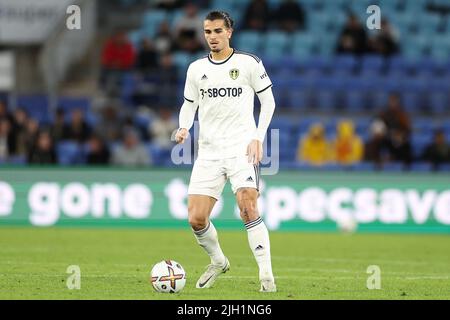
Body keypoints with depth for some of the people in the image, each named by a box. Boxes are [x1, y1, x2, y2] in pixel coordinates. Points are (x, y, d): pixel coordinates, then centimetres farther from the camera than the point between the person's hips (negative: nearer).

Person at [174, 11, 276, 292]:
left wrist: (258, 138, -6)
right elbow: (189, 105, 19)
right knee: (196, 219, -4)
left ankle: (266, 274, -15)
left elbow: (268, 101, 4)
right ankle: (218, 262, 23)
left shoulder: (248, 63, 0)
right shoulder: (196, 69, 10)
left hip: (242, 148, -4)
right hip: (208, 152, 4)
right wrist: (184, 128, -2)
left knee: (248, 208, -21)